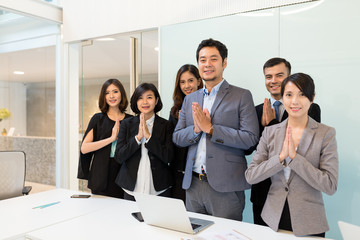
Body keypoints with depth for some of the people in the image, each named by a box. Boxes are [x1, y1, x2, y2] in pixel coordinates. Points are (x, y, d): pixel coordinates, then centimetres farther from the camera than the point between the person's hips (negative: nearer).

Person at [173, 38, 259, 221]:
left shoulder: (242, 96, -3)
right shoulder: (189, 99, 12)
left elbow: (250, 138, -12)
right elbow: (176, 138, 10)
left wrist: (210, 128, -17)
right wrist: (196, 129, -10)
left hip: (225, 187, -4)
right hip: (193, 184, 5)